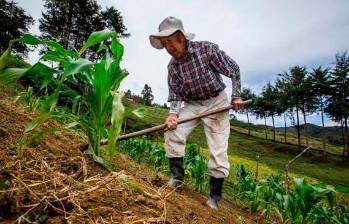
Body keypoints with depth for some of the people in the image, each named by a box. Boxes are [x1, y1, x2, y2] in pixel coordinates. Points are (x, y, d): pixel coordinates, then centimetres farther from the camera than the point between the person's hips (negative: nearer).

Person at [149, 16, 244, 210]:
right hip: (191, 104, 4)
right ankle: (177, 178, 0)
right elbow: (174, 93, -4)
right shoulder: (172, 65, -5)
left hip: (216, 103, -3)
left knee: (218, 151, -5)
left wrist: (236, 96, -7)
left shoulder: (207, 49, -17)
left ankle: (214, 197, 11)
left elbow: (234, 69, -7)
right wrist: (173, 113, -22)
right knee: (172, 133, -17)